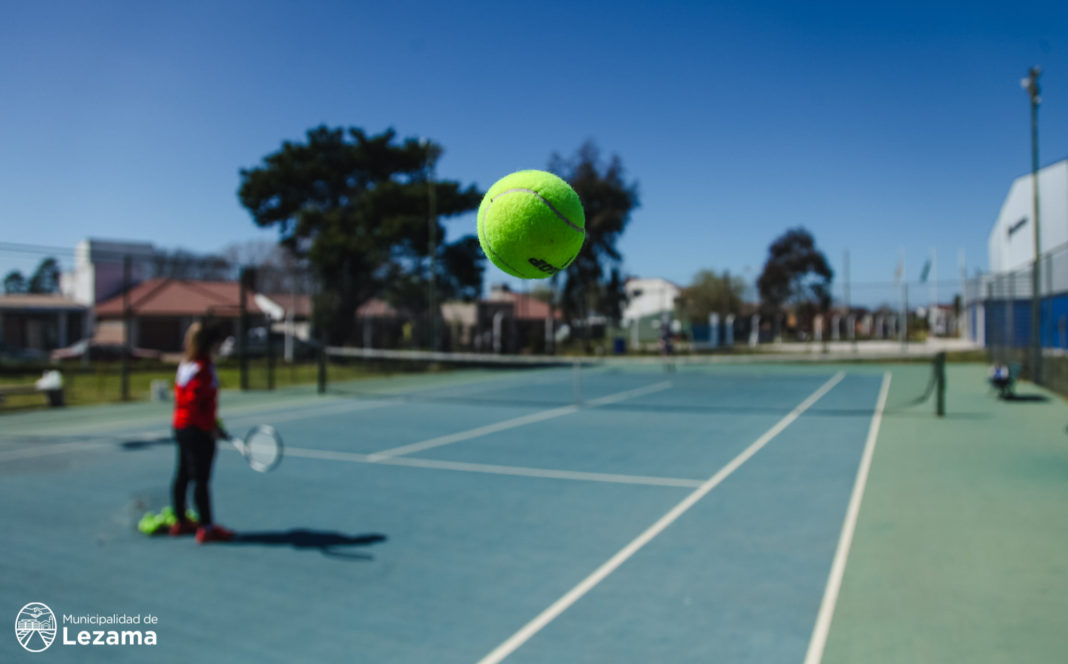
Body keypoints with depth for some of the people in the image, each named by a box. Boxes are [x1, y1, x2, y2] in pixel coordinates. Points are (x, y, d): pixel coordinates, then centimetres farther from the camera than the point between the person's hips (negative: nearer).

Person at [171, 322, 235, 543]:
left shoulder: (185, 365, 9)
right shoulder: (202, 369, -18)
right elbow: (194, 403, -24)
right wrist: (211, 427, -19)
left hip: (181, 426, 10)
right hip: (198, 431, -9)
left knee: (183, 476, 16)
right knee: (201, 479, -5)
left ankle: (180, 521, 26)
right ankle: (206, 527, 0)